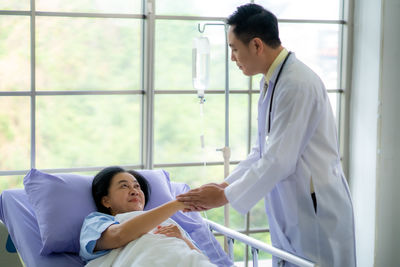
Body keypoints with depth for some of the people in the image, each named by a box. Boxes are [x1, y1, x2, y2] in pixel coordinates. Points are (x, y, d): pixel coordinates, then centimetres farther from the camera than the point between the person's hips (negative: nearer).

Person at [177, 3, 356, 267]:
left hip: (316, 212, -9)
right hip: (289, 214, 9)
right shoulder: (271, 82, 10)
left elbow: (279, 160, -23)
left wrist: (224, 196, -15)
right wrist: (225, 184, 6)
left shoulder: (298, 84, -20)